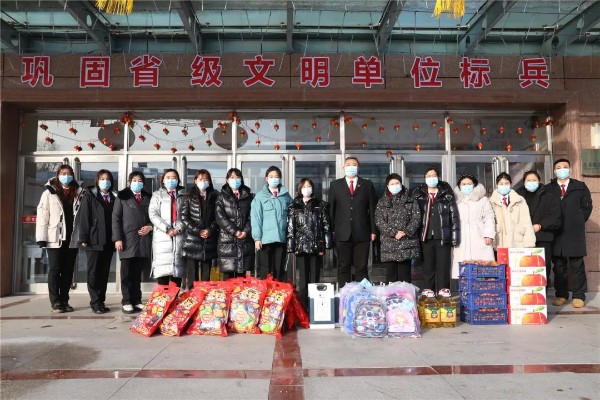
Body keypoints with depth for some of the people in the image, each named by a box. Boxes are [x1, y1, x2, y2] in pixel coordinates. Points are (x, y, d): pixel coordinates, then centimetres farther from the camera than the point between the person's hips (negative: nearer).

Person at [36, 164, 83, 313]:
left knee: (68, 271, 8)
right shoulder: (49, 193, 2)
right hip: (55, 238, -3)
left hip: (72, 238, 3)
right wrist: (41, 238, -10)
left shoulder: (78, 194, 10)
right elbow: (42, 216, -3)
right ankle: (55, 302, 8)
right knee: (55, 270, 2)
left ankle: (64, 301, 16)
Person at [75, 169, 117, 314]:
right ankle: (95, 303, 5)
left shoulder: (114, 197, 13)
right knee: (93, 272, 0)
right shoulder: (89, 196, 2)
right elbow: (83, 218, -4)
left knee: (104, 272, 8)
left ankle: (101, 301, 15)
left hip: (109, 241, 4)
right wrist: (83, 238, -11)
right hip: (94, 240, -4)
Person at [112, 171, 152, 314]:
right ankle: (126, 302, 8)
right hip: (128, 239, -3)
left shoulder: (148, 197, 15)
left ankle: (136, 301, 14)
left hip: (144, 240, 3)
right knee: (127, 273, 2)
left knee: (138, 272, 9)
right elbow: (115, 219, 0)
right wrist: (117, 238, -9)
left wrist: (150, 227, -5)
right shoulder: (122, 196, 6)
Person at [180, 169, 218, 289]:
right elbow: (184, 217, -1)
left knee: (206, 274, 5)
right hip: (192, 240, -1)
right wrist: (197, 231, -10)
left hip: (209, 241, 1)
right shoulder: (189, 197, 6)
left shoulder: (214, 197, 10)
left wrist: (210, 230, -9)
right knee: (192, 273, 0)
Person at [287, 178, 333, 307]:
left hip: (316, 247, 0)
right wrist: (291, 247, -1)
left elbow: (326, 226, 4)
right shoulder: (294, 207, 8)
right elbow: (290, 229, 6)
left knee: (315, 279, 2)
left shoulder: (321, 205, 7)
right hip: (301, 247, 0)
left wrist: (325, 245, -3)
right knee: (303, 280, 2)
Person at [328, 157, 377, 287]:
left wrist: (373, 230, 1)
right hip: (342, 234, 0)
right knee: (343, 267, 4)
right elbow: (331, 209, 6)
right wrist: (331, 230, -1)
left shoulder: (367, 185, 10)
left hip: (362, 233, 0)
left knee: (361, 267, 3)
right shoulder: (335, 185, 10)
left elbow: (372, 209, 7)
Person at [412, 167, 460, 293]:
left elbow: (454, 216, 3)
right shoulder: (418, 194, 7)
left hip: (443, 237, -1)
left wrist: (455, 238, -4)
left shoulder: (447, 194, 5)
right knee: (428, 269, 7)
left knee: (443, 269, 2)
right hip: (426, 238, 1)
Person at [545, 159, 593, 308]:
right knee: (558, 266, 5)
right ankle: (561, 295, 14)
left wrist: (578, 222, 3)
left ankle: (579, 296, 10)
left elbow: (587, 207, 8)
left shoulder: (580, 187, 7)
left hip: (575, 233, -1)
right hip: (556, 233, 1)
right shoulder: (548, 189, 7)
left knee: (577, 265, 3)